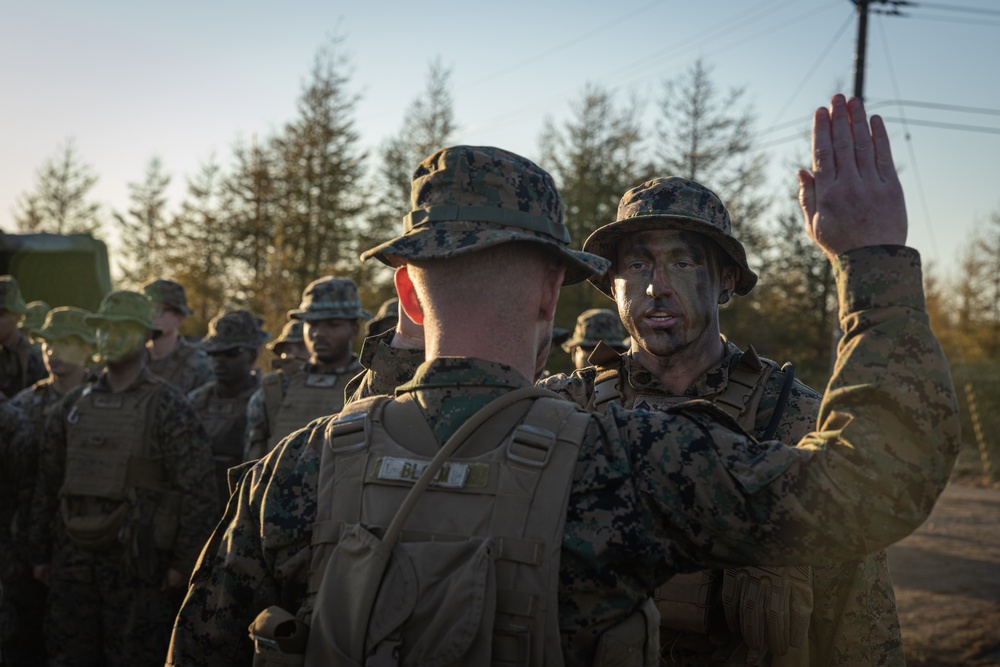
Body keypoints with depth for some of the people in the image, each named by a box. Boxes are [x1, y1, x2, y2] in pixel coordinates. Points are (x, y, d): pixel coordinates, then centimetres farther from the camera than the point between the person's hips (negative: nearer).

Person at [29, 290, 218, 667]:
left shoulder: (167, 406, -5)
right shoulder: (74, 404, 11)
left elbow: (199, 490, -9)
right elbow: (47, 483, 16)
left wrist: (183, 563, -12)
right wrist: (39, 553, 13)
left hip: (136, 566, -5)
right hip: (72, 563, 5)